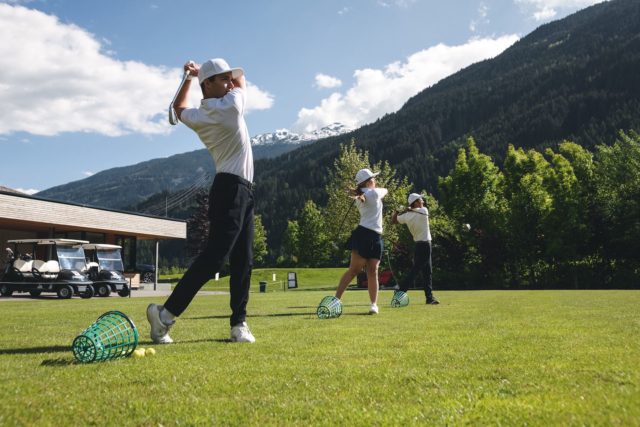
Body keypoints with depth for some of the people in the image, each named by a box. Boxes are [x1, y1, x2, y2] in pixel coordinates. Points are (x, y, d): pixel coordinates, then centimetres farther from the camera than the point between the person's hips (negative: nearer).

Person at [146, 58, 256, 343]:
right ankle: (166, 313, -13)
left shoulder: (197, 117, 11)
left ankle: (239, 324, 5)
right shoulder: (233, 104, -8)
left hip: (238, 191, 9)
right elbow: (242, 79, 14)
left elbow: (179, 108, 35)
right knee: (214, 257, -14)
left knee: (242, 262, 6)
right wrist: (202, 74, 19)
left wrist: (189, 78, 30)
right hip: (233, 189, -9)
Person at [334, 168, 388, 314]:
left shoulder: (359, 197, 13)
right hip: (365, 235, -8)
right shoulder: (375, 193, -8)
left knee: (373, 271, 2)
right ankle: (336, 299, -5)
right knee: (354, 270, -7)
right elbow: (385, 190, 12)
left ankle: (374, 304, 0)